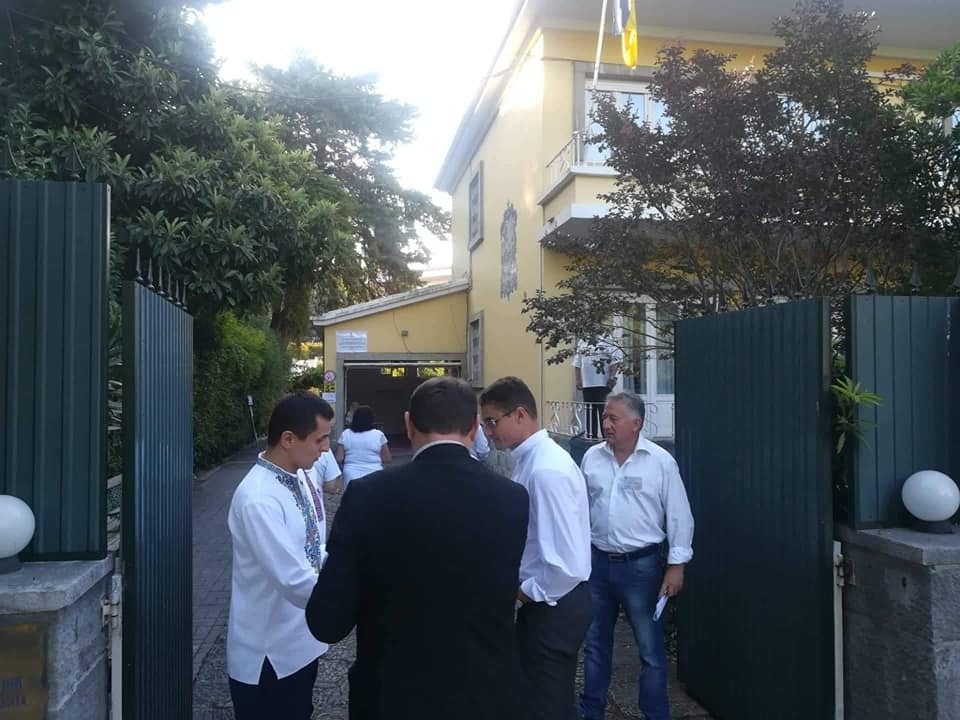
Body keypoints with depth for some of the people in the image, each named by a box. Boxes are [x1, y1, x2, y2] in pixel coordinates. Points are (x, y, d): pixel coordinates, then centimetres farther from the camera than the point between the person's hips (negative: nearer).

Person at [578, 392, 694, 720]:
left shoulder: (660, 461, -9)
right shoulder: (592, 457, 1)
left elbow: (679, 516, -6)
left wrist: (676, 565, -9)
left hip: (642, 565, -4)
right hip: (598, 562, 4)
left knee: (650, 649, 8)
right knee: (595, 643, 17)